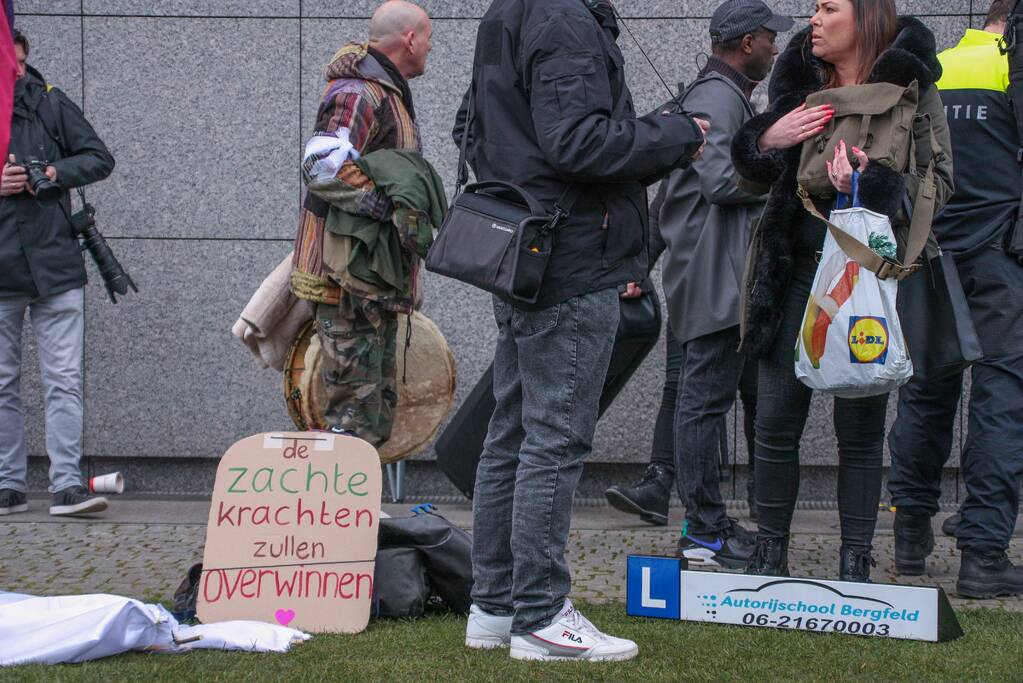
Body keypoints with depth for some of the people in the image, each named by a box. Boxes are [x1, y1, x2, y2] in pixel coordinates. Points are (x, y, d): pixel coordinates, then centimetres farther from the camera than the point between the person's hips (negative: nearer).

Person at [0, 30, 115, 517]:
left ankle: (67, 485, -5)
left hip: (55, 267, 0)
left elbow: (100, 158, 7)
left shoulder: (51, 106, 7)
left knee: (64, 381, -4)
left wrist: (57, 173, -9)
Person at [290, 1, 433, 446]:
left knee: (378, 408, 15)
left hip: (375, 284, 11)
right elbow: (324, 166, -31)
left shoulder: (387, 93, 18)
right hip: (349, 280, -11)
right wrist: (389, 206, -26)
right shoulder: (359, 94, -16)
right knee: (358, 414, -9)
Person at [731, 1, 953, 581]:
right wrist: (767, 141, -2)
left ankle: (856, 565, 10)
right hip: (796, 272, 4)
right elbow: (756, 174, 20)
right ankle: (770, 554, 14)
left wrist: (875, 181, -21)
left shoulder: (911, 86, 0)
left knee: (861, 425, 1)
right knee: (776, 420, 2)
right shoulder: (801, 80, 13)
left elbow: (939, 182, -4)